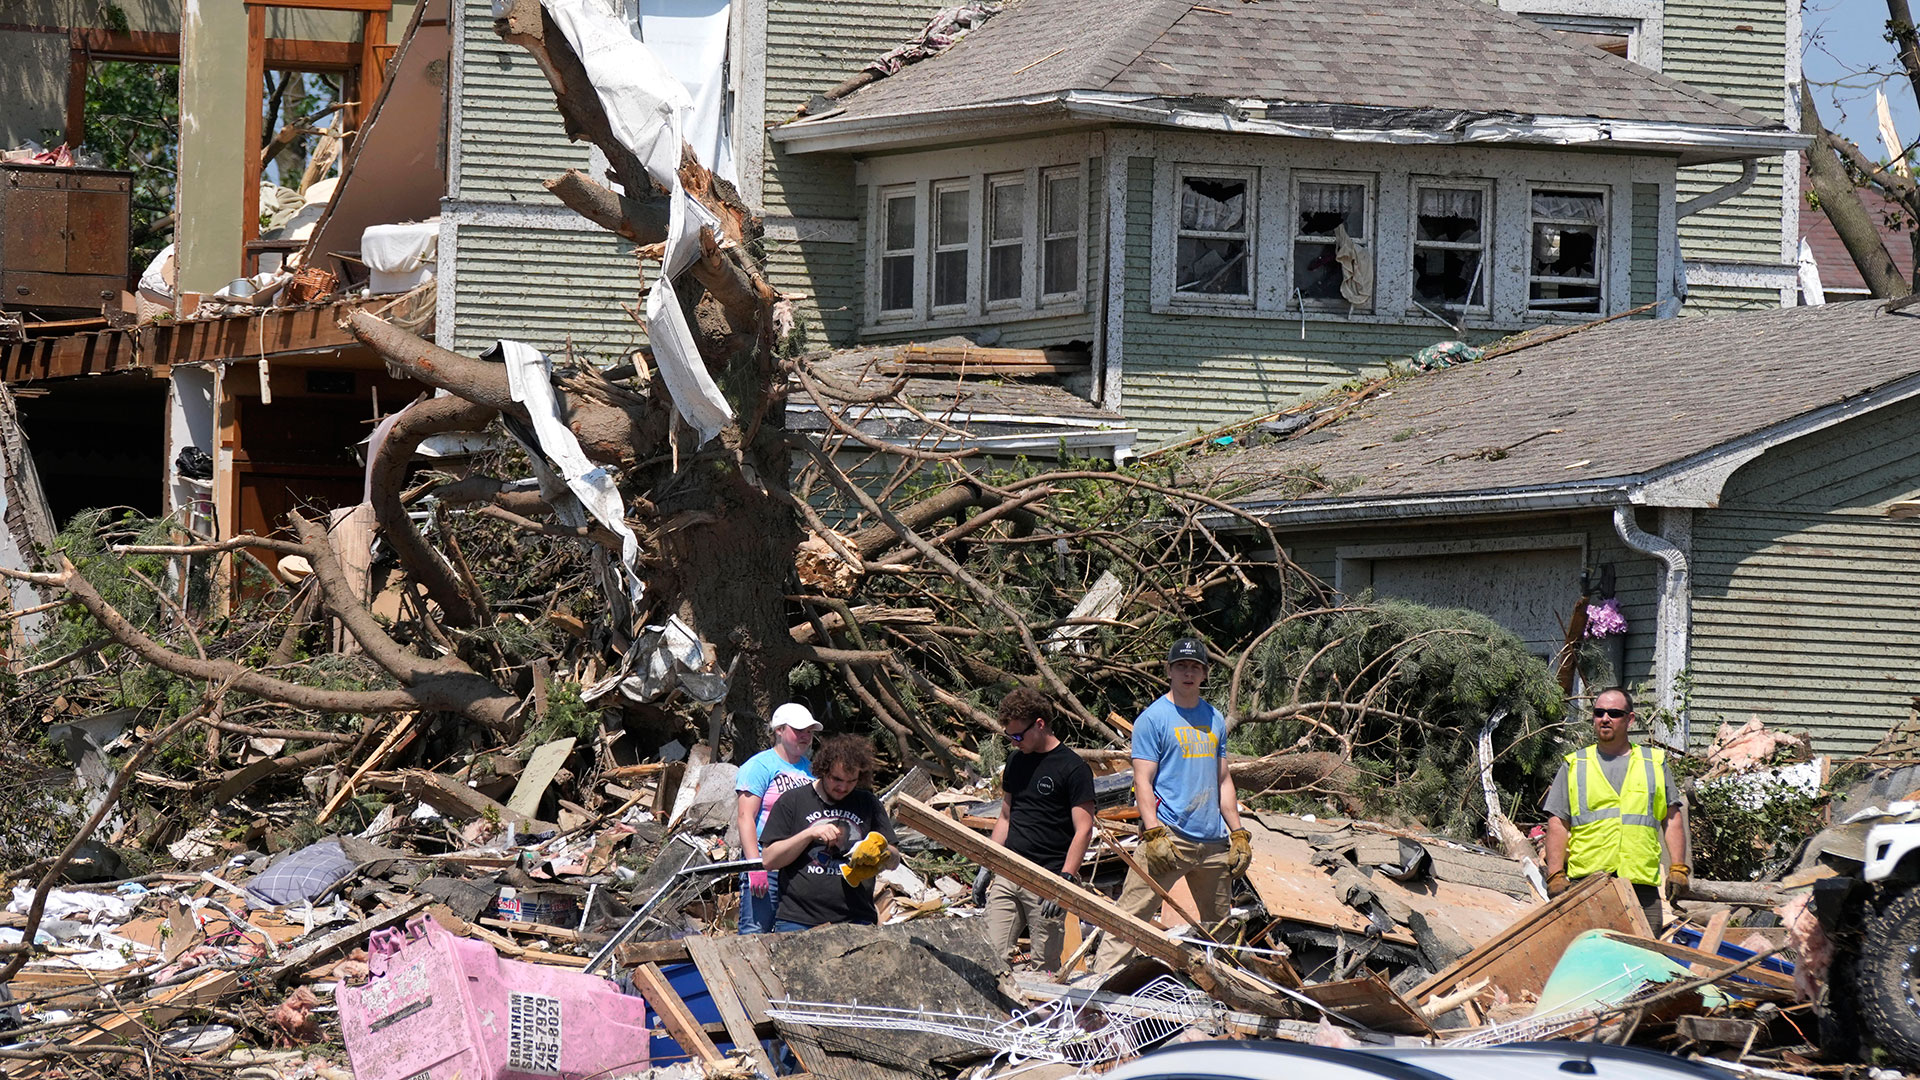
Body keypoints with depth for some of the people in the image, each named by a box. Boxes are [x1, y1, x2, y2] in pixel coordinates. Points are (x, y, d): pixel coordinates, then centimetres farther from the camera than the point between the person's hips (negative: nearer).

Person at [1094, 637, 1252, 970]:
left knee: (1218, 925, 12)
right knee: (1131, 916, -13)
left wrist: (1238, 835, 15)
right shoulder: (1153, 718, -2)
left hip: (1213, 841, 6)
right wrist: (1154, 834, -18)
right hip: (1169, 837, -6)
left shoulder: (1215, 719, 17)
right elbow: (1143, 781, -7)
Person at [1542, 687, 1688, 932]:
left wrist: (1678, 868, 6)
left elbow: (1671, 819, 16)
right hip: (1585, 882, -1)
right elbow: (1558, 823, 10)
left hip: (1642, 883, 1)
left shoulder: (1654, 762, 17)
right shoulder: (1574, 766, 14)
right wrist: (1555, 875, 0)